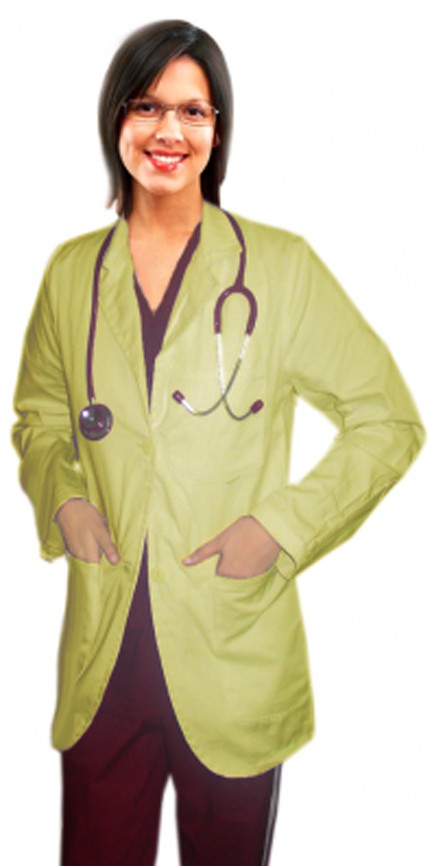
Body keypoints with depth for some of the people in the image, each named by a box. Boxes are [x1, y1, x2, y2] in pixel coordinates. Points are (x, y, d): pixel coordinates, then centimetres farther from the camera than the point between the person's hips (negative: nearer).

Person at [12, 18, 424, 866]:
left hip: (233, 652, -2)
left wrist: (283, 525, -11)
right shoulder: (72, 271, 5)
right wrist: (63, 499, 1)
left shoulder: (280, 266, -5)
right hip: (103, 648, 3)